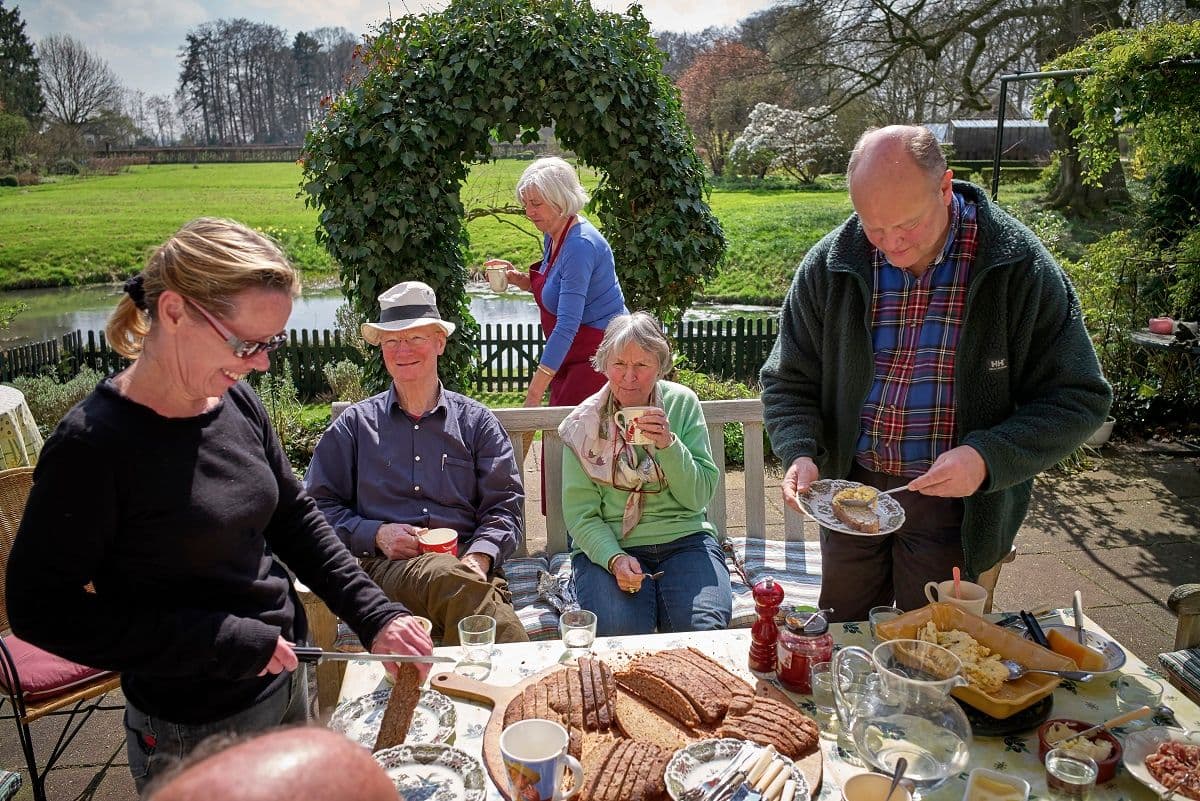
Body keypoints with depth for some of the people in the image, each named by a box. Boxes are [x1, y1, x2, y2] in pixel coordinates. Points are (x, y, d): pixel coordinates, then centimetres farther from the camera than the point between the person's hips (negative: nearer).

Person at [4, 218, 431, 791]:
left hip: (284, 679, 6)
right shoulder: (93, 443, -23)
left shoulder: (237, 400, -6)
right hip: (194, 733, -6)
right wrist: (225, 642, -22)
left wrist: (374, 616, -3)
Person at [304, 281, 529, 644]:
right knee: (450, 577, -38)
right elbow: (319, 504, 15)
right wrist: (376, 534, -4)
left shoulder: (476, 421, 18)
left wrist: (479, 557, -9)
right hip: (386, 565, 0)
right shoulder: (354, 424, 19)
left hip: (466, 562, 1)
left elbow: (505, 506, 11)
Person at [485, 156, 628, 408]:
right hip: (572, 357, 9)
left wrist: (535, 390, -30)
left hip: (600, 352, -9)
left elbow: (567, 324, -28)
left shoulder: (580, 245, -23)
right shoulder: (552, 236, 6)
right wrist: (518, 278, 2)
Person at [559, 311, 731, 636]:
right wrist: (615, 558, -21)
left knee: (705, 629, -24)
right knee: (622, 633, -28)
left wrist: (668, 444, -17)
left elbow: (699, 496, -1)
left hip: (684, 539, 1)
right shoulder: (584, 423, 0)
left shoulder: (683, 404, 2)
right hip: (608, 546, -1)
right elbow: (580, 514, -3)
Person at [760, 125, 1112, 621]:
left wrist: (988, 458, -25)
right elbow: (788, 382, 0)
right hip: (849, 489, 2)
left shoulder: (1019, 268, -13)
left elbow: (1078, 398, -9)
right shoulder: (828, 266, -7)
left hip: (953, 501, -2)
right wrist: (801, 454, -19)